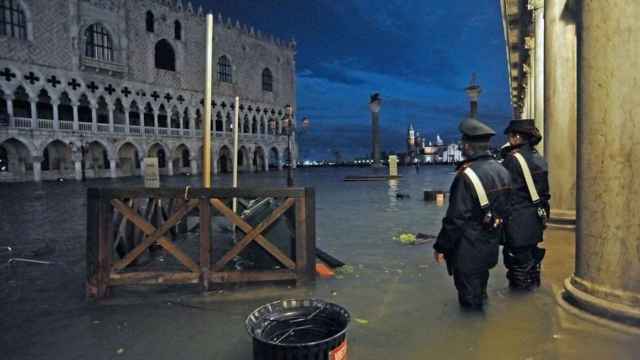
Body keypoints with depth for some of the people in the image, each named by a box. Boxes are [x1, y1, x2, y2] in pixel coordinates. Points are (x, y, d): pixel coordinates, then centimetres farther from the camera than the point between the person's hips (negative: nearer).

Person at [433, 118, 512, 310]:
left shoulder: (466, 176, -24)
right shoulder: (502, 171, 2)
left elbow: (456, 218, -23)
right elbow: (505, 209, 9)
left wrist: (441, 247, -13)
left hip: (468, 250, -8)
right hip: (491, 247, 8)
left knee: (469, 297, 8)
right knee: (481, 285, 26)